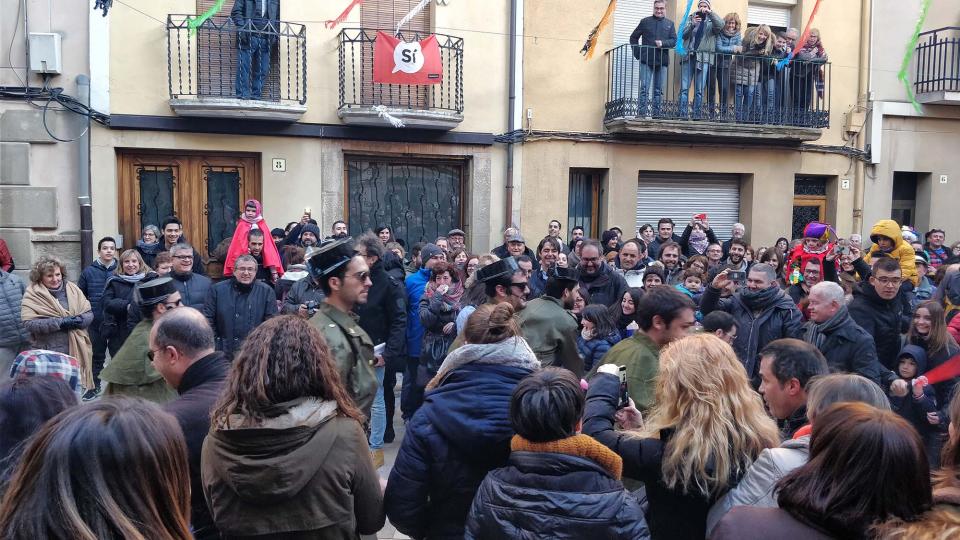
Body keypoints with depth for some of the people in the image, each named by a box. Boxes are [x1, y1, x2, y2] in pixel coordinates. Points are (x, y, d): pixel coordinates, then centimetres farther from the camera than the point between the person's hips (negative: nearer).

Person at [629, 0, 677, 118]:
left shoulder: (670, 24, 12)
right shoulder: (645, 22, 8)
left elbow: (674, 41, 4)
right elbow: (633, 38, 11)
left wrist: (663, 43, -15)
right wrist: (637, 53, -1)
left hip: (662, 62, 2)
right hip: (646, 61, -2)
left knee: (659, 90, 6)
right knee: (644, 88, -7)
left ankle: (657, 113, 10)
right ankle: (642, 113, -7)